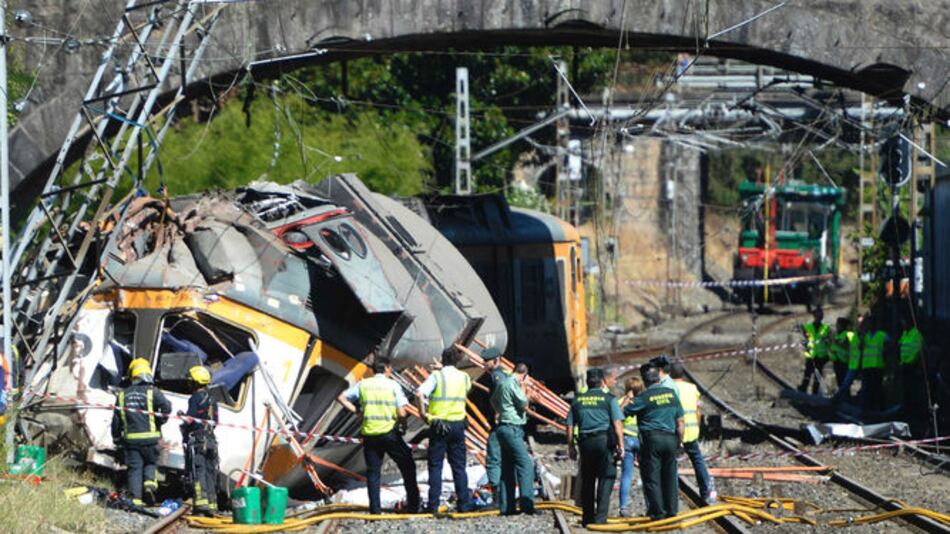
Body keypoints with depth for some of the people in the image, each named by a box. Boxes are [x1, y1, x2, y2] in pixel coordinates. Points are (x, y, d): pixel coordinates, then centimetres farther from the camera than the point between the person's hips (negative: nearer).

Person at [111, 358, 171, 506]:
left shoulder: (123, 395, 9)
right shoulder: (152, 391, -3)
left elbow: (116, 419, 11)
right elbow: (166, 407, -17)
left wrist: (116, 438, 21)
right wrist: (160, 421, 0)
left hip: (130, 438, 2)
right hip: (149, 437, -2)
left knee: (134, 468, 5)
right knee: (150, 463, 17)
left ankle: (135, 498, -2)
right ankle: (150, 482, -9)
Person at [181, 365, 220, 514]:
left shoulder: (196, 398, -8)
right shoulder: (211, 400, 17)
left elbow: (190, 420, -15)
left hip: (196, 440, -8)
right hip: (210, 439, 8)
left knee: (198, 473, -12)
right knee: (209, 473, 9)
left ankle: (201, 502, -23)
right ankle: (211, 505, 8)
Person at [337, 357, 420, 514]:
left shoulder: (363, 385, 6)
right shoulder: (393, 385, -2)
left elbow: (341, 398, 7)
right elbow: (402, 413, -10)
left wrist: (356, 411, 9)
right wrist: (402, 422, 10)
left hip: (369, 434, 3)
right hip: (389, 432, -3)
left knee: (373, 472, 8)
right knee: (407, 467, 11)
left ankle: (375, 509, 3)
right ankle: (413, 505, 9)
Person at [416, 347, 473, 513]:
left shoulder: (436, 376, -6)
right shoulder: (464, 378, 6)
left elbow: (420, 393, -21)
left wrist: (424, 415, -12)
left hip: (438, 425, -3)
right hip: (458, 424, 3)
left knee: (435, 465, 1)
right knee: (459, 466, 9)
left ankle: (433, 505, -3)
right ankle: (464, 504, 7)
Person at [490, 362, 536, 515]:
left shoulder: (502, 382, 15)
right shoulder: (512, 384, -14)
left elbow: (494, 402, 30)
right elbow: (524, 405, -11)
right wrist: (523, 388, 1)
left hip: (504, 427, 10)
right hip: (512, 429, -10)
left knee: (507, 468, 11)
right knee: (525, 464, -14)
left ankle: (506, 506, 12)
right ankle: (526, 503, -22)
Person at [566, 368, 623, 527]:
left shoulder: (577, 400, 10)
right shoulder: (609, 399, -1)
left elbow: (570, 426, 9)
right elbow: (617, 424, -8)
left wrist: (571, 447, 15)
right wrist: (621, 445, -5)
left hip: (585, 442, 4)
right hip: (605, 441, -4)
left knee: (587, 481, 12)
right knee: (606, 479, 0)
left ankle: (587, 518, 15)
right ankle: (600, 518, -8)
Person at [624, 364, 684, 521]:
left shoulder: (644, 398, -7)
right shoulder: (671, 393, 6)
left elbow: (623, 412, -3)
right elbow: (680, 422, 7)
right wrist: (679, 440, 16)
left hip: (652, 438, -4)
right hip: (670, 438, 4)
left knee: (652, 478, 2)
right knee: (669, 476, 13)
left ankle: (658, 512, 0)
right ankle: (671, 509, 14)